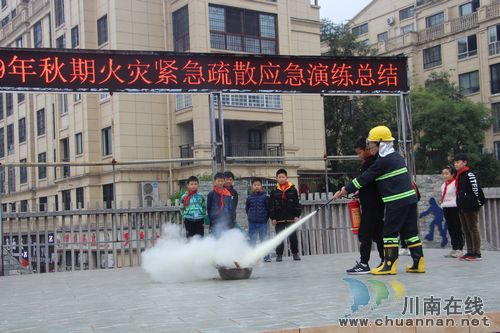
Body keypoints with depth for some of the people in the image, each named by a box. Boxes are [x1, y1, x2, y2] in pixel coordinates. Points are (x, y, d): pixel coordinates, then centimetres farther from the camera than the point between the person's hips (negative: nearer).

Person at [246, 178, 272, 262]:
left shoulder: (265, 197, -3)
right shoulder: (249, 197, 2)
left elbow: (268, 208, 1)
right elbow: (247, 208, 14)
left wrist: (266, 218, 1)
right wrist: (250, 216, 8)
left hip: (262, 222, -2)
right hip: (252, 223, 2)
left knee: (264, 239, 1)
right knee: (252, 240, 7)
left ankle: (267, 256, 8)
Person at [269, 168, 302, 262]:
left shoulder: (292, 190, 2)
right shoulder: (274, 192, 3)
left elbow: (297, 203, 3)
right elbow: (271, 206, 3)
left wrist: (297, 216, -2)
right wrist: (273, 218, -2)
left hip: (291, 218, 0)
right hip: (279, 219, 0)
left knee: (293, 237, 3)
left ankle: (295, 253, 16)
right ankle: (279, 254, 10)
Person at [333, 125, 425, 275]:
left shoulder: (383, 160, -13)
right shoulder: (396, 156, 16)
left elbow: (365, 178, -11)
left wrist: (345, 190, -3)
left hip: (397, 201, -9)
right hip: (410, 198, 9)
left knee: (390, 231, -3)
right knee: (409, 231, 11)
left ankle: (390, 265, -3)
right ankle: (419, 263, 11)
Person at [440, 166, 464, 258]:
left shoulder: (456, 183, -10)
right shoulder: (443, 185, 16)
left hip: (455, 208, -8)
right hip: (446, 209, 8)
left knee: (457, 229, -3)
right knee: (451, 229, 11)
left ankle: (460, 250, 1)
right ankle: (454, 249, 18)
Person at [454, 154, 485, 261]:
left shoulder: (469, 174, -13)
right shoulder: (459, 176, 15)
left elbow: (476, 189, -17)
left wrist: (480, 202, -13)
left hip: (471, 207, -9)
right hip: (462, 207, 9)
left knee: (473, 229, -5)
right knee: (466, 230, 12)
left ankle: (477, 253, -1)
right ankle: (470, 252, 18)